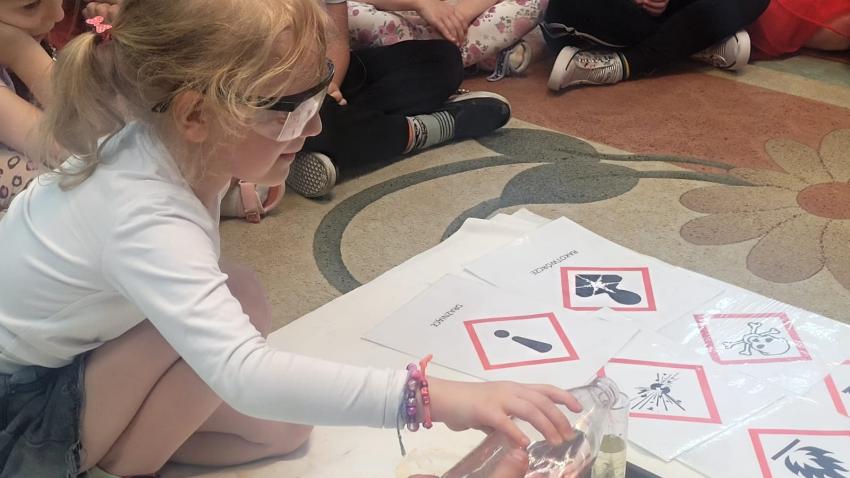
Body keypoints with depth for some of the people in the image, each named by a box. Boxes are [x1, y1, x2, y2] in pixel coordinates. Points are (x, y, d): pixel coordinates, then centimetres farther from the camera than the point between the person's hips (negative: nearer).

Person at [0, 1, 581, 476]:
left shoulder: (163, 145, -12)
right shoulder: (146, 220, -40)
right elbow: (245, 374, -53)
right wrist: (430, 397, -58)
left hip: (83, 356, 8)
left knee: (284, 427, -2)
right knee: (242, 300, -29)